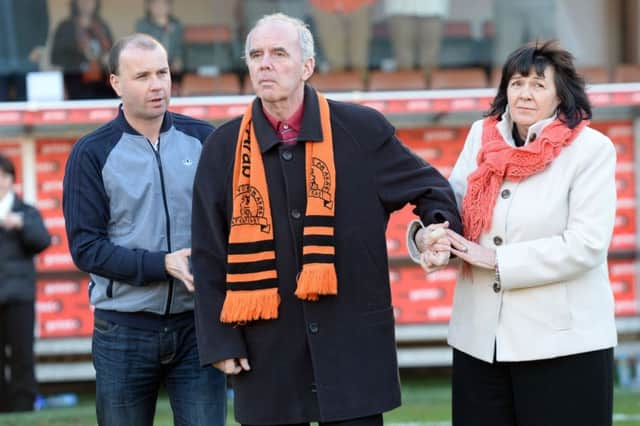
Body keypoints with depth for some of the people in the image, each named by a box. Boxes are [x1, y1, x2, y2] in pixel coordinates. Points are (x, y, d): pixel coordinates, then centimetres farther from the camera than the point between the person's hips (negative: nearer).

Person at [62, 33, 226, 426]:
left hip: (197, 324, 1)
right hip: (124, 331, -1)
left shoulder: (203, 140, 4)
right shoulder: (93, 154, -1)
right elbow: (85, 247, -6)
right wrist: (162, 265, -17)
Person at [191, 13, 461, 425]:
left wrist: (439, 228, -11)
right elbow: (210, 255, 6)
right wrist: (220, 341, 0)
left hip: (353, 344, -1)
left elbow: (429, 187, 12)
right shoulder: (225, 147, 3)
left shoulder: (362, 129, 0)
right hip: (266, 352, 1)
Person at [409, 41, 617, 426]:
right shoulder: (482, 136, 8)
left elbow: (586, 244, -14)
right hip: (480, 339, 4)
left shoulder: (591, 149, -6)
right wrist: (429, 235, -10)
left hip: (564, 342, -4)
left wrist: (497, 259, -16)